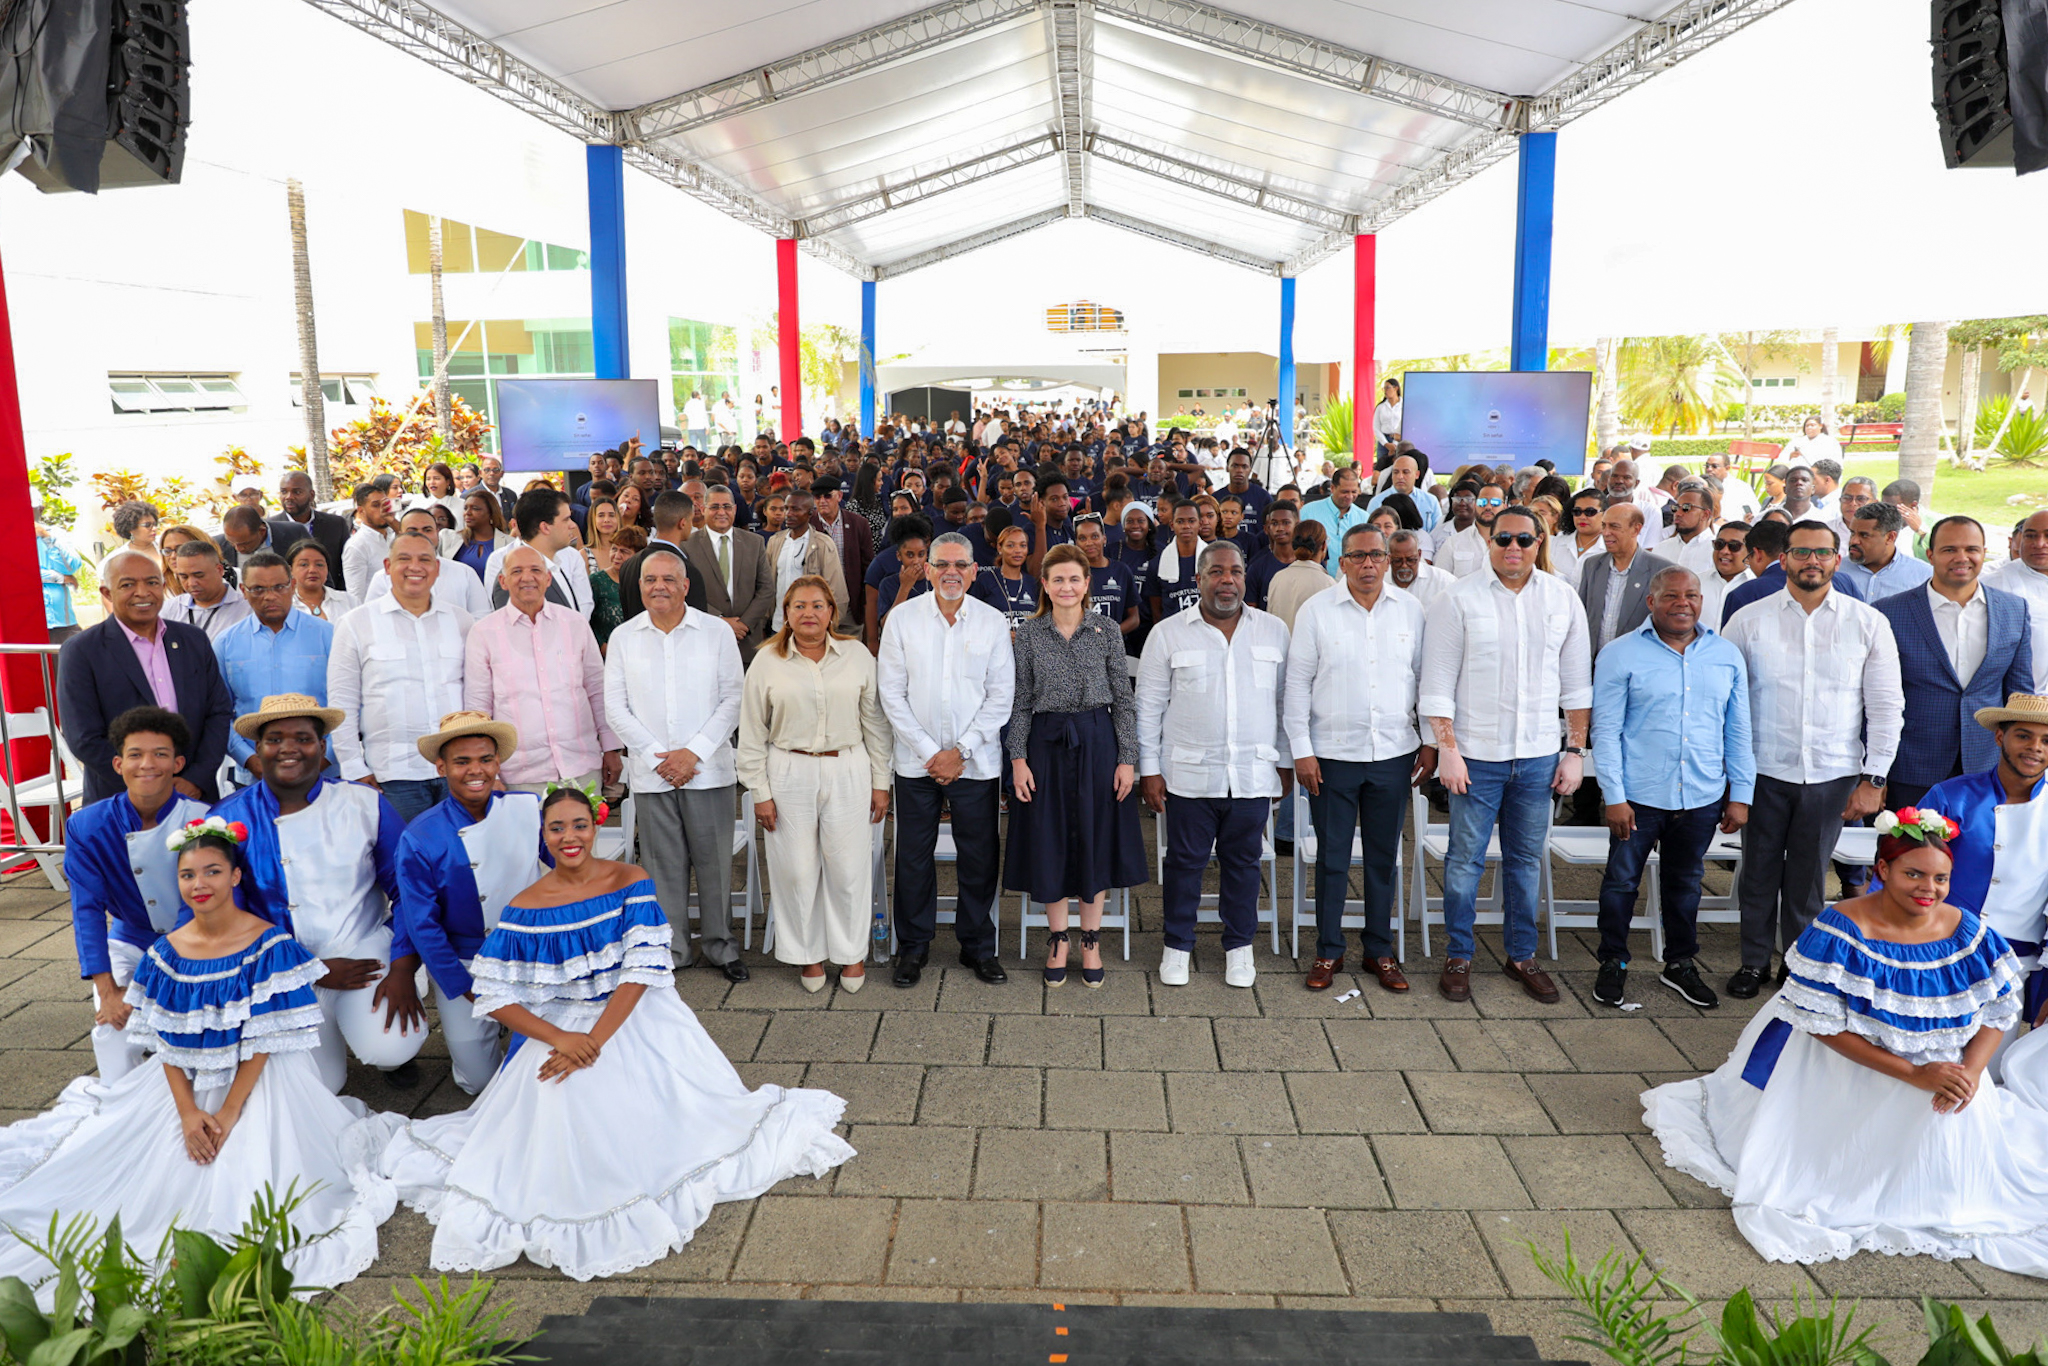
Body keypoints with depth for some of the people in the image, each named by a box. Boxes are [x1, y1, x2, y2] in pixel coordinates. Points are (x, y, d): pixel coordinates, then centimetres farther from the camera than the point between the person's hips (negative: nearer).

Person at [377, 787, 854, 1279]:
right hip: (559, 1027, 0)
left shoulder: (630, 883, -7)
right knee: (563, 1099, -28)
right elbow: (493, 996, -7)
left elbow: (641, 970, -13)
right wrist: (559, 1038, -21)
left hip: (635, 1017, 0)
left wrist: (595, 1040, -23)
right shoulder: (526, 909, -5)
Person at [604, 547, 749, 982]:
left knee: (715, 861, 4)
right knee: (663, 865, 6)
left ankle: (721, 947, 18)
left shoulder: (717, 632, 1)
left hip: (708, 770, -1)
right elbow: (616, 707, 4)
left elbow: (733, 699, -2)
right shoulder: (623, 637, 6)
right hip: (650, 774, 1)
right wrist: (657, 756, -6)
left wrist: (695, 752, -11)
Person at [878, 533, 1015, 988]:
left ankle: (978, 946, 23)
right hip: (916, 760, 0)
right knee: (914, 856, 6)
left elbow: (1001, 695, -1)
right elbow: (891, 694, -2)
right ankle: (913, 946, 22)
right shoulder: (902, 619, 0)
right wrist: (929, 752, -8)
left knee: (979, 856, 6)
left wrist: (961, 751, -8)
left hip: (976, 760, 0)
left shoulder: (993, 622, 1)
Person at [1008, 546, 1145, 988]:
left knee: (1095, 839, 6)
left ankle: (1091, 940, 20)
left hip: (1097, 742, 0)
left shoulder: (1108, 633, 1)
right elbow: (1020, 701, 2)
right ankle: (1058, 939, 22)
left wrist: (1127, 759, -3)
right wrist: (1018, 758, -5)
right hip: (1046, 742, 0)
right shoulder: (1028, 634, 2)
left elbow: (1123, 700, 2)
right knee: (1049, 842, 6)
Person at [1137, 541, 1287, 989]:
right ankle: (1177, 946, 24)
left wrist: (1286, 762, 8)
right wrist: (1149, 769, -1)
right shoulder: (1168, 634, 1)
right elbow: (1149, 706, 3)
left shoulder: (1274, 631, 6)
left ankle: (1239, 947, 27)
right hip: (1189, 775, -1)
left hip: (1253, 773, 1)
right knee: (1185, 861, 7)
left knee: (1243, 862, 11)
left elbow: (1286, 701, 11)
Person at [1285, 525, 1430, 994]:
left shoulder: (1410, 609, 4)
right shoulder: (1316, 611, -3)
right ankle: (1328, 951, 21)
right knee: (1333, 858, 7)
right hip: (1333, 755, -2)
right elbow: (1297, 682, -1)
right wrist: (1301, 750, -5)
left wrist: (1430, 741, 6)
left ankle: (1379, 950, 26)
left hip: (1394, 754, 2)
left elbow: (1426, 677, 10)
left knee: (1383, 858, 12)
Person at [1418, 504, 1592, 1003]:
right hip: (1476, 755, -3)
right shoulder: (1459, 599, -4)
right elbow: (1437, 684, -5)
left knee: (1526, 859, 13)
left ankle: (1522, 954, 27)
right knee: (1465, 859, 4)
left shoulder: (1562, 598, 5)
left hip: (1538, 756, 3)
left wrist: (1576, 750, 5)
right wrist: (1447, 750, -11)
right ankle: (1458, 957, 19)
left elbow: (1576, 681, 10)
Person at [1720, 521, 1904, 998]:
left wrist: (1874, 779, -2)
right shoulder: (1749, 620, -2)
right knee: (1759, 870, 9)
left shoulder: (1868, 624, 0)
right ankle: (1754, 960, 26)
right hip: (1764, 772, 0)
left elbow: (1886, 707, 2)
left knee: (1808, 876, 12)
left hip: (1832, 775, 0)